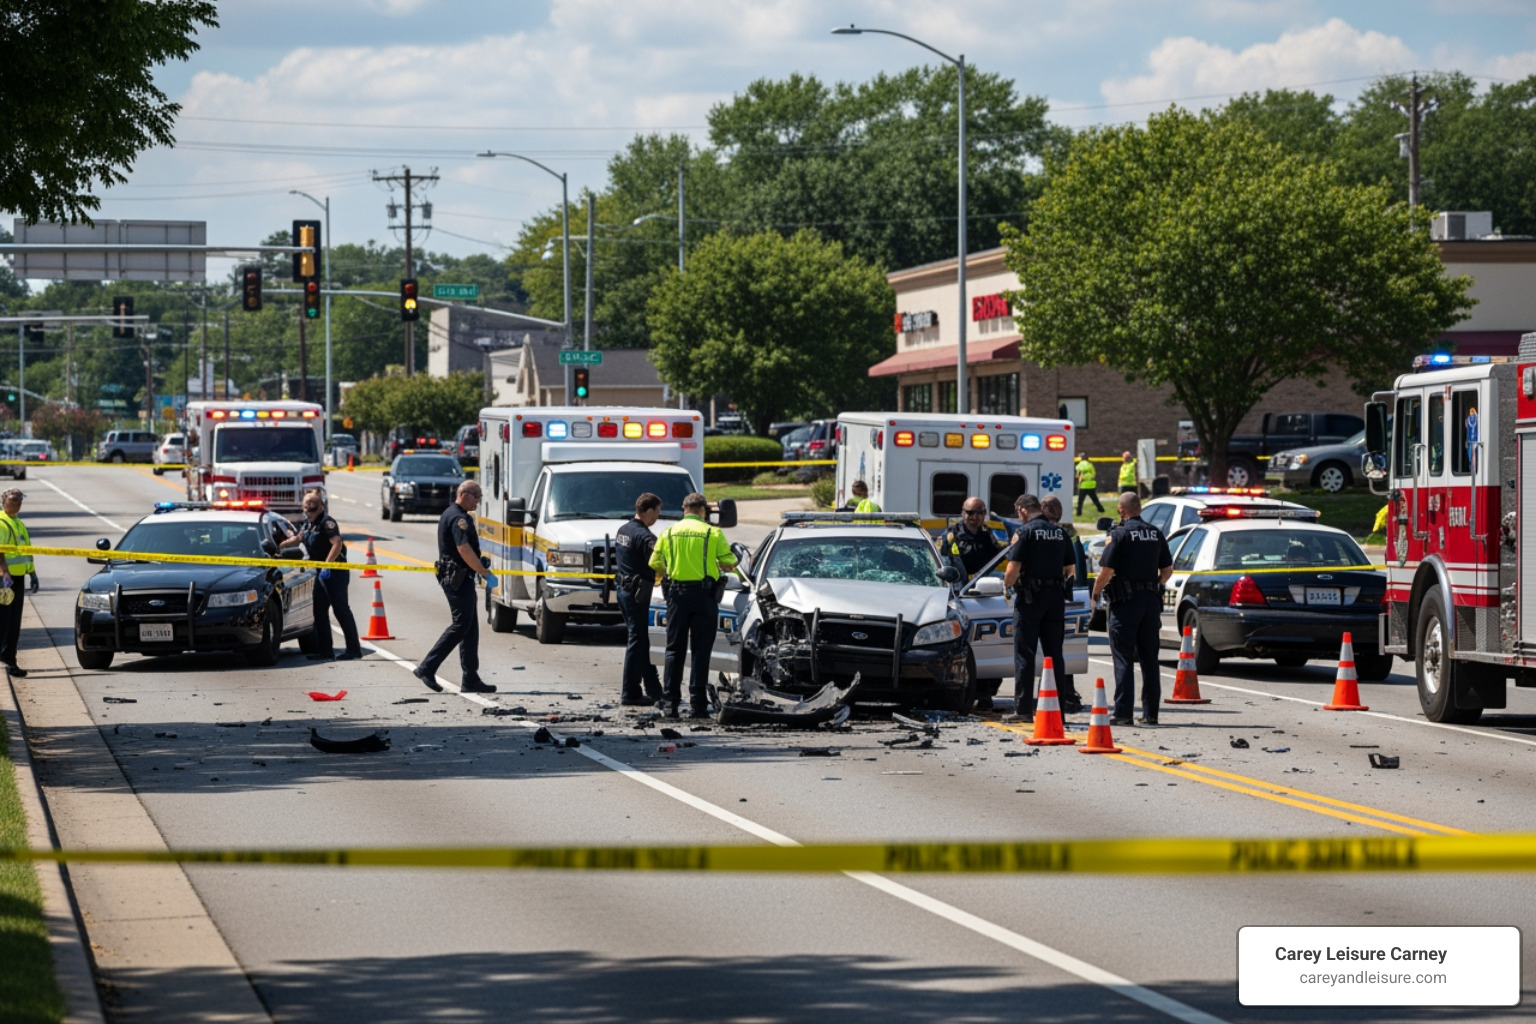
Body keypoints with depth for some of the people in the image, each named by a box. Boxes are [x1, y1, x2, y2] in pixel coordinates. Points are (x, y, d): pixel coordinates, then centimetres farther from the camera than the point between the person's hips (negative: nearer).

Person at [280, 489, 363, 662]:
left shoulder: (327, 522, -15)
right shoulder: (308, 524, 13)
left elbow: (337, 543, -26)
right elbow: (297, 539, 29)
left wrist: (327, 565, -30)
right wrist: (278, 546, 26)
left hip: (335, 572, -10)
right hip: (322, 572, 10)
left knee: (341, 609, -9)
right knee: (319, 611, 9)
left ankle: (354, 649, -6)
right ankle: (325, 650, 14)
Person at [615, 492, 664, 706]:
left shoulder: (623, 531, 11)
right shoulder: (644, 536, -18)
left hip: (623, 589, 9)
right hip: (637, 592, -9)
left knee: (641, 640, 14)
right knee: (637, 641, -3)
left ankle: (653, 690, 20)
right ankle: (629, 694, -1)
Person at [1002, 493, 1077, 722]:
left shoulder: (1025, 532, -9)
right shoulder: (1060, 532, 11)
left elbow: (1014, 568, -15)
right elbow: (1071, 569, 13)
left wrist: (1007, 583, 3)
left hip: (1030, 597, -6)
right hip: (1056, 596, 6)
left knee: (1024, 654, -2)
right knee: (1054, 653, 10)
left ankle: (1023, 709, -5)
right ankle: (1059, 705, 9)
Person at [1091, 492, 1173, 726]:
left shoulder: (1119, 534, -10)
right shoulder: (1155, 533, 9)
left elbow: (1107, 571, -14)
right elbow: (1167, 569, 13)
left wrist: (1096, 592, 2)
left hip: (1125, 601, -6)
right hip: (1152, 601, 6)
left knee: (1123, 659, -4)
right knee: (1149, 658, 9)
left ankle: (1123, 713, -8)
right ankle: (1150, 713, 10)